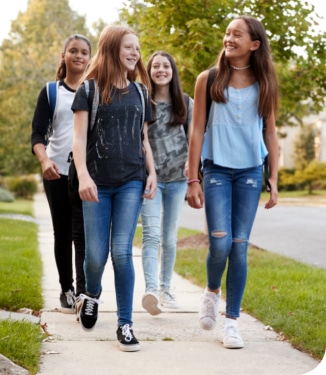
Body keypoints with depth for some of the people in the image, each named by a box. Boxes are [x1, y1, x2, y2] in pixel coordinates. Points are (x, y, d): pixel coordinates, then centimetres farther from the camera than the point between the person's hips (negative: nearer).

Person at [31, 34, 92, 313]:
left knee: (83, 231, -11)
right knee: (62, 232, 6)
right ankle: (66, 290, 17)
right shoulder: (50, 92, 8)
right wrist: (44, 161, -19)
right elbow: (37, 134, 1)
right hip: (57, 172, 1)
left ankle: (83, 291, -14)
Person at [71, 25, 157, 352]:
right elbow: (79, 137, -5)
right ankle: (92, 295, 34)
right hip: (98, 183, -2)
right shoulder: (89, 90, 1)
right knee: (96, 254, 1)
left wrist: (152, 173, 6)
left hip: (131, 182, 2)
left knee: (122, 252, -7)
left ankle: (125, 324, 0)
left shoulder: (139, 92, 12)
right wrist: (83, 175, -17)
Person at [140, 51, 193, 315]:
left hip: (177, 178, 3)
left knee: (169, 237, 10)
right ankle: (151, 290, -28)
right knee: (151, 234, -16)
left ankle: (165, 289, 22)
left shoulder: (185, 103, 7)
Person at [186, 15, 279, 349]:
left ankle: (232, 321, 9)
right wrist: (192, 180, -2)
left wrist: (273, 180, 4)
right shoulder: (209, 80, 1)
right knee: (220, 243, -12)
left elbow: (270, 132, 9)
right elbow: (197, 131, 1)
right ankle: (212, 291, 20)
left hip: (250, 172, 1)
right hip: (217, 170, -1)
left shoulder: (264, 83, 5)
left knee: (239, 246, 0)